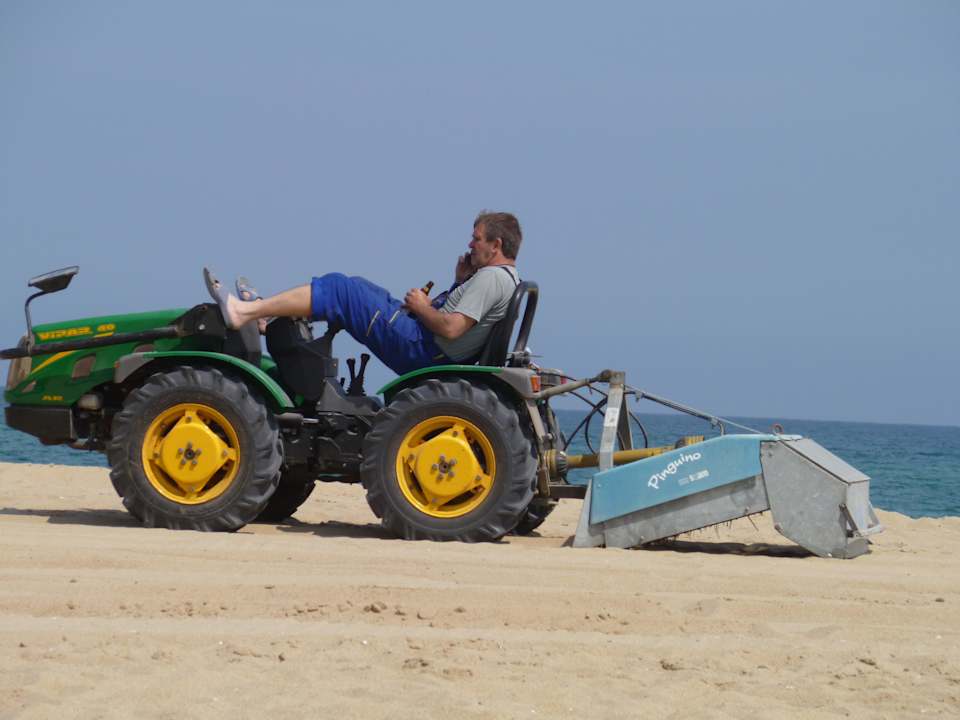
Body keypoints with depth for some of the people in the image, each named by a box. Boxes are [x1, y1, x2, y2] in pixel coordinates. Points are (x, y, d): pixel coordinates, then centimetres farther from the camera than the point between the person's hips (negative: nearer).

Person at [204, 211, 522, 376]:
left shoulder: (491, 277, -15)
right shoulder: (507, 279, 17)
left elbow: (451, 328, -25)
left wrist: (421, 307, -9)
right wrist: (461, 283, 11)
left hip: (419, 348, -10)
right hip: (431, 353, 10)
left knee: (339, 290, -11)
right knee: (359, 287, 22)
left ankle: (242, 312, -10)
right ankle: (267, 312, 20)